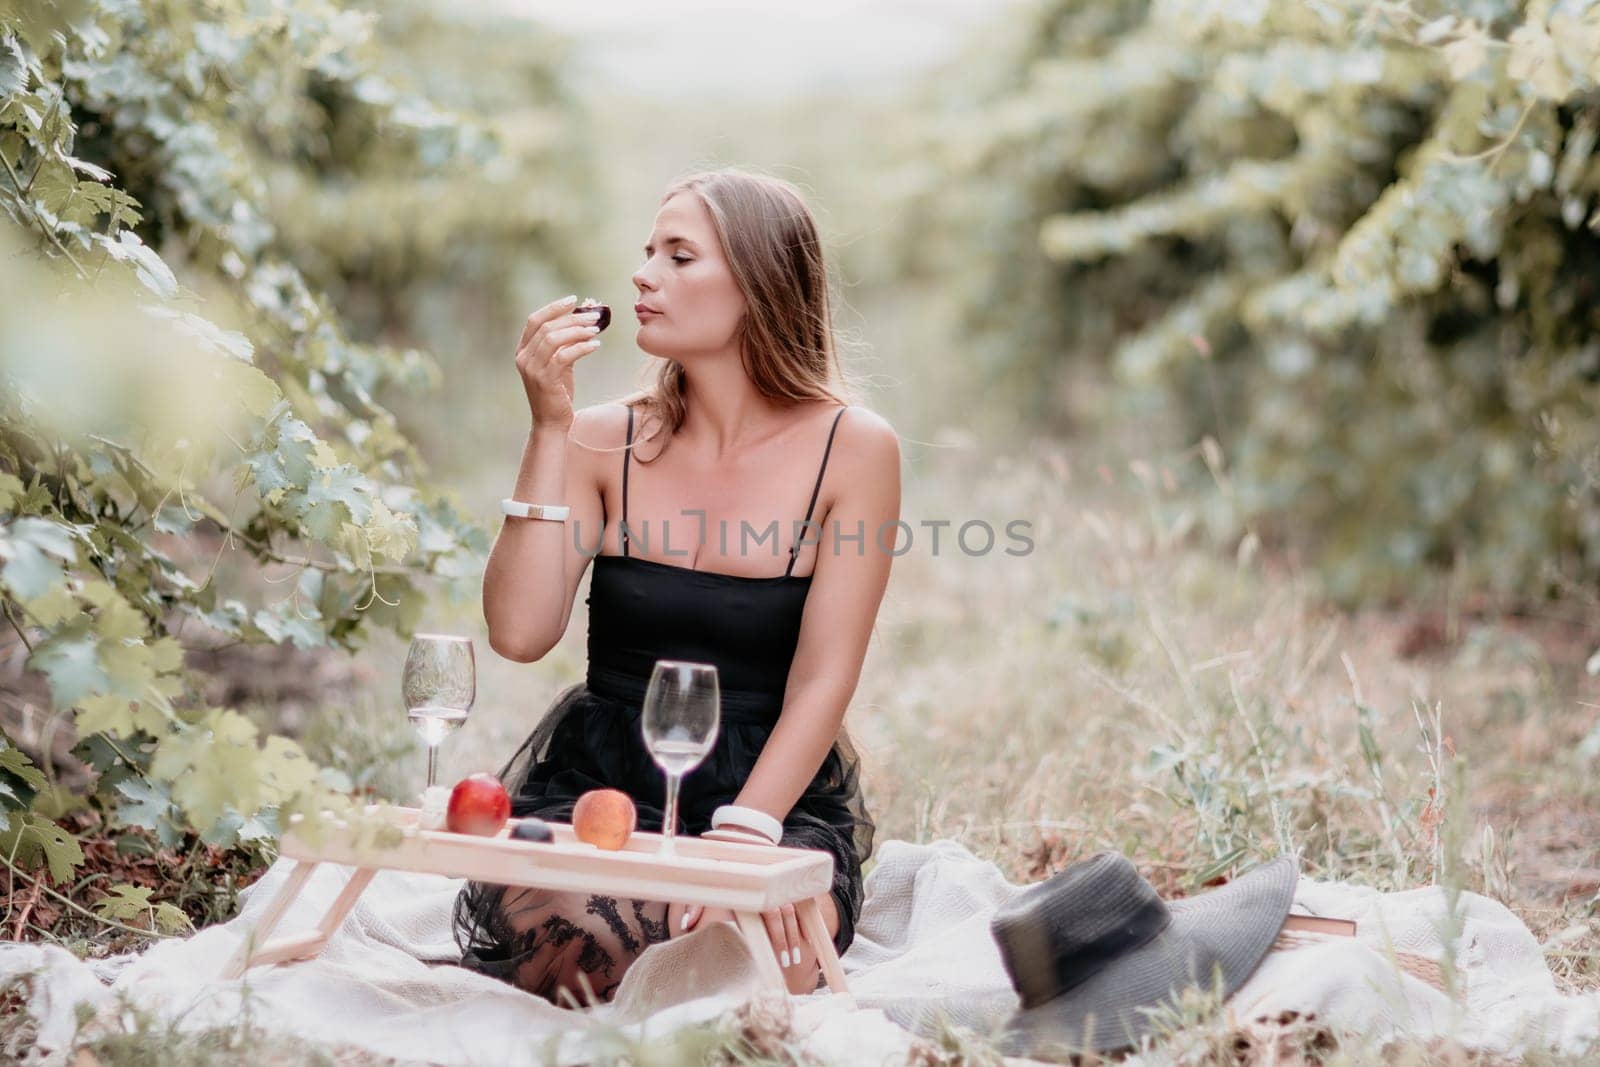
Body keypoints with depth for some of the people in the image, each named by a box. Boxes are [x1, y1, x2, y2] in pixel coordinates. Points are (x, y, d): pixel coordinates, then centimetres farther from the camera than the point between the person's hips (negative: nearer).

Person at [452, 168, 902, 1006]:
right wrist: (550, 429, -13)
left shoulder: (852, 448, -5)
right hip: (596, 785, 1)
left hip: (776, 793, -1)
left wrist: (745, 834, -22)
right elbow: (518, 634, -11)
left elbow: (823, 682, -9)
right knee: (563, 931, -32)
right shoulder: (605, 440, 2)